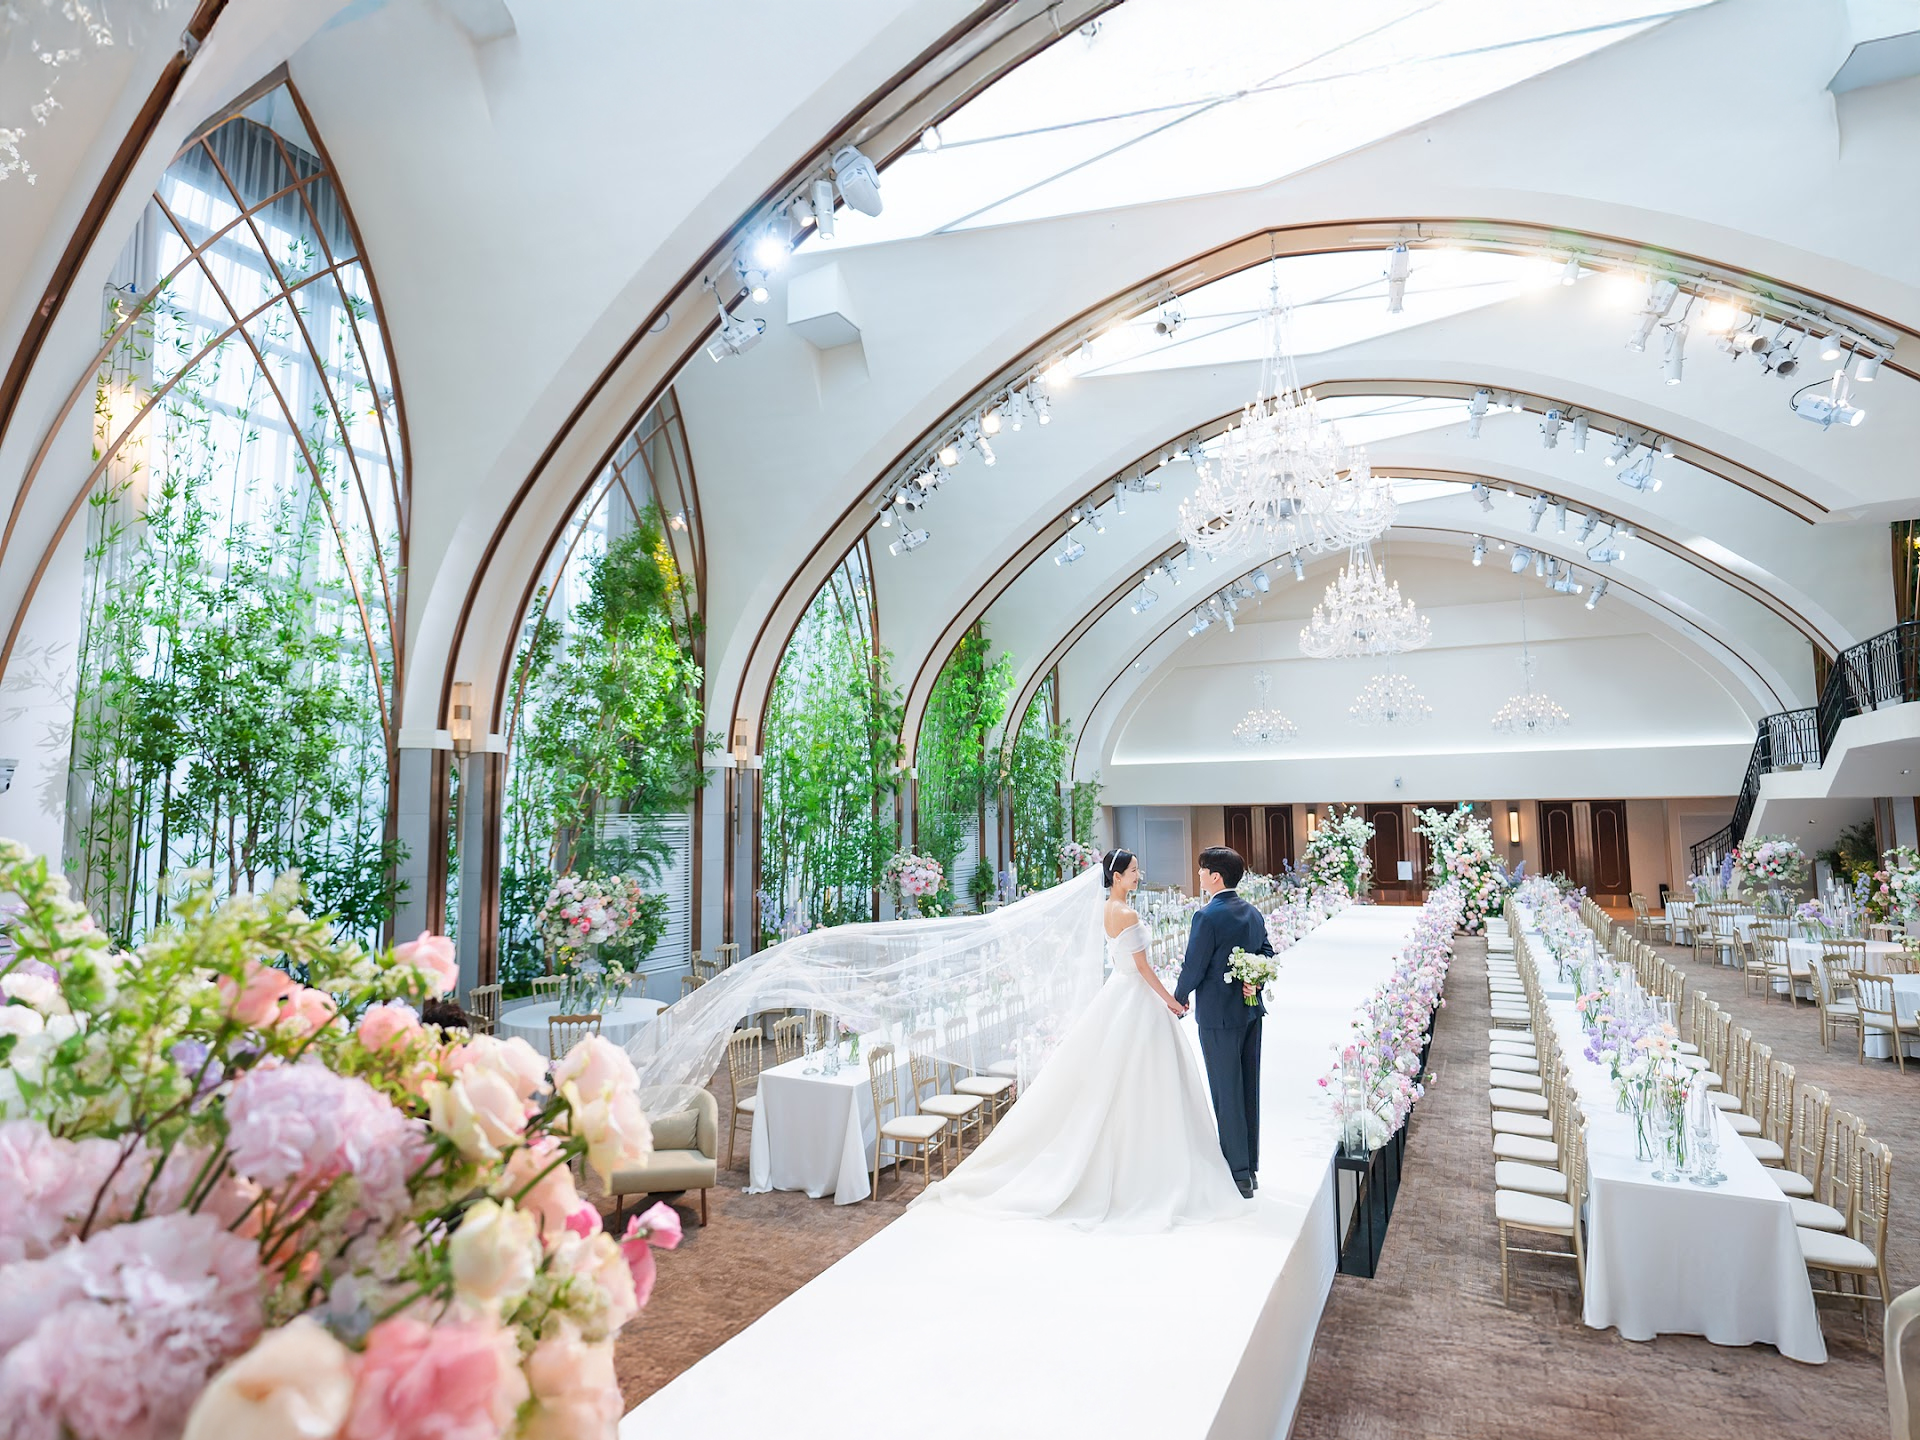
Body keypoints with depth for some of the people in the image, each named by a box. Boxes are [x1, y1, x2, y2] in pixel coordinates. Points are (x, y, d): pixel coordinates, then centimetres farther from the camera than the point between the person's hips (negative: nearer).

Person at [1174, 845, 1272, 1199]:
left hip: (1218, 1015, -8)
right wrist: (1252, 983, 1)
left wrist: (1179, 998, 1)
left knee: (1227, 1096, 2)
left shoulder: (1208, 916, -18)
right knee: (1248, 1091, 15)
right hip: (1251, 1011, 8)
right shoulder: (1253, 913, 7)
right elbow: (1268, 955, 11)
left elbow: (1193, 967, -15)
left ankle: (1238, 1176, 9)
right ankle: (1250, 1166, 26)